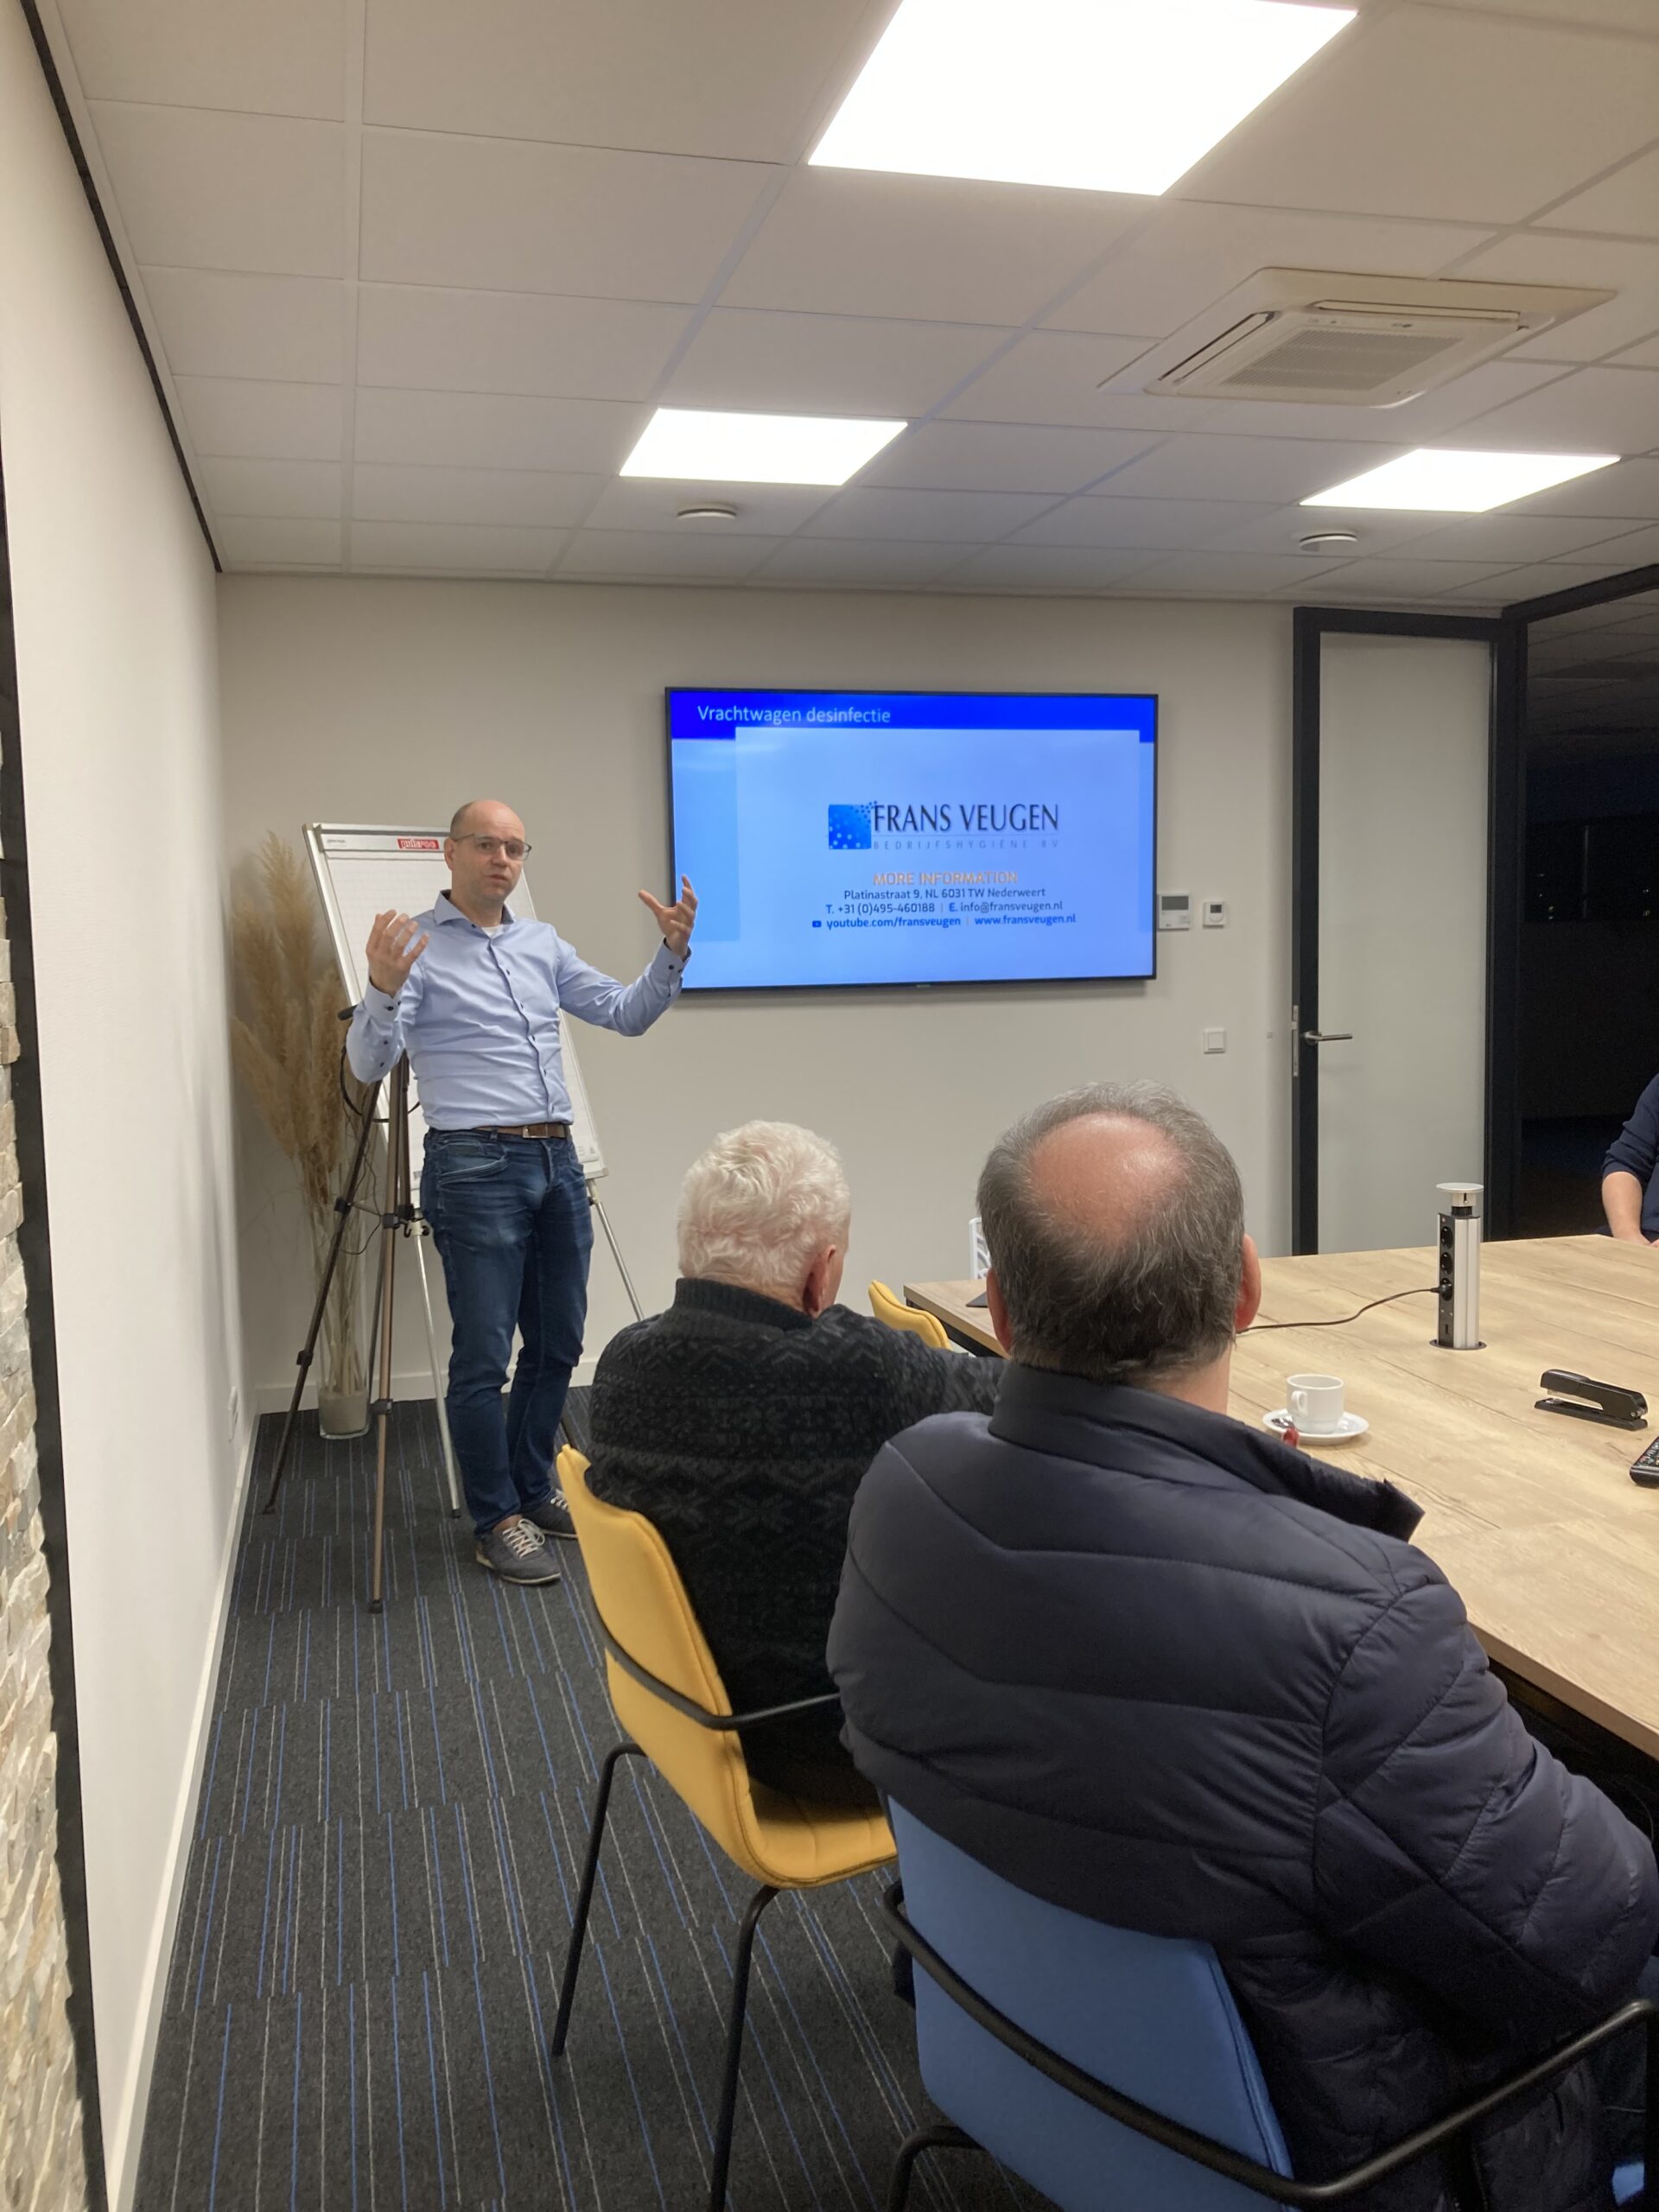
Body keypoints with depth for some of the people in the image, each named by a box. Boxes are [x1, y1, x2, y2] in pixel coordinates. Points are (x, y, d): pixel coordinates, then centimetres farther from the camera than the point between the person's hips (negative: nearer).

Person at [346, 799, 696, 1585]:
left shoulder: (543, 944, 14)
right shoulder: (416, 946, -4)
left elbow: (628, 1013, 15)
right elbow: (369, 1063, -13)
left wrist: (673, 950, -1)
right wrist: (383, 989, -32)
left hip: (557, 1160, 7)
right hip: (475, 1166, -6)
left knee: (557, 1343, 14)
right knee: (484, 1356, -2)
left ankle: (533, 1490, 30)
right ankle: (497, 1522, 12)